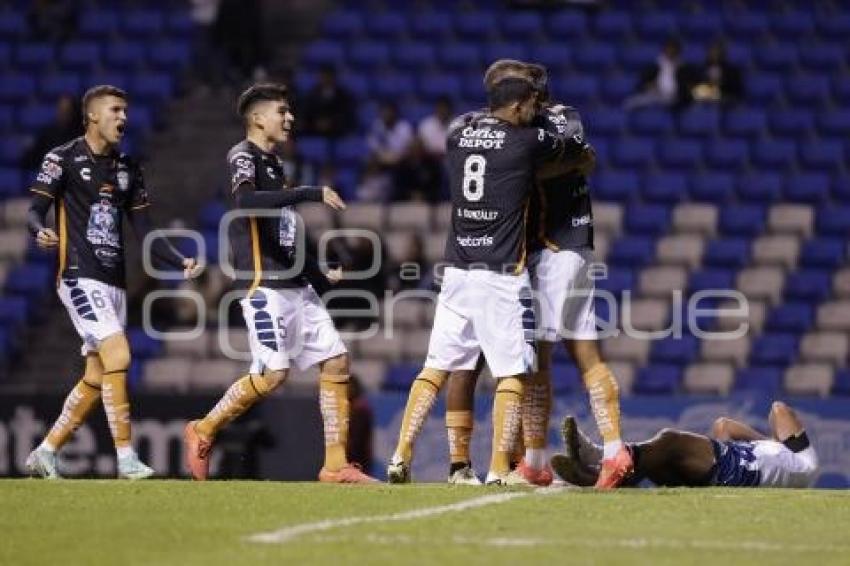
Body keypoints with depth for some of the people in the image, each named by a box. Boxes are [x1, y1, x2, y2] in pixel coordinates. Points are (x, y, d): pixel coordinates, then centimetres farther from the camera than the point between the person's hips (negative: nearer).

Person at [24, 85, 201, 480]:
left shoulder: (127, 168, 16)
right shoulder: (63, 159, -3)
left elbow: (145, 232, 15)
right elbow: (35, 212, -9)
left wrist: (182, 262, 1)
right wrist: (41, 232, -33)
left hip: (114, 281, 7)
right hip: (79, 276, -7)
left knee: (97, 376, 6)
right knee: (117, 354, -21)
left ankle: (45, 453, 17)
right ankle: (126, 457, -21)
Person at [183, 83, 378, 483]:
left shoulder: (274, 164, 20)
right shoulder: (243, 156, -7)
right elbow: (246, 201, -29)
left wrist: (319, 278, 30)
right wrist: (310, 193, -29)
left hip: (296, 286, 9)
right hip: (264, 285, -9)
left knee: (336, 361, 1)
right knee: (273, 372, -15)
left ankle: (336, 465, 3)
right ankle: (203, 432, 5)